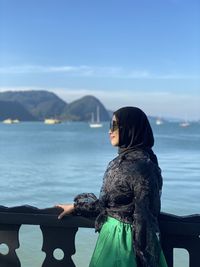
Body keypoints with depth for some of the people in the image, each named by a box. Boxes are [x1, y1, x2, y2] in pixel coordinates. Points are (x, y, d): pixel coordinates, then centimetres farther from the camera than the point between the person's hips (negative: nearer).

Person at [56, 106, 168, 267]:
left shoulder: (142, 166, -20)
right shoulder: (120, 162, 5)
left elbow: (144, 217, -20)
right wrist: (75, 207, 20)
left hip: (125, 239, -8)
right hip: (109, 233, 8)